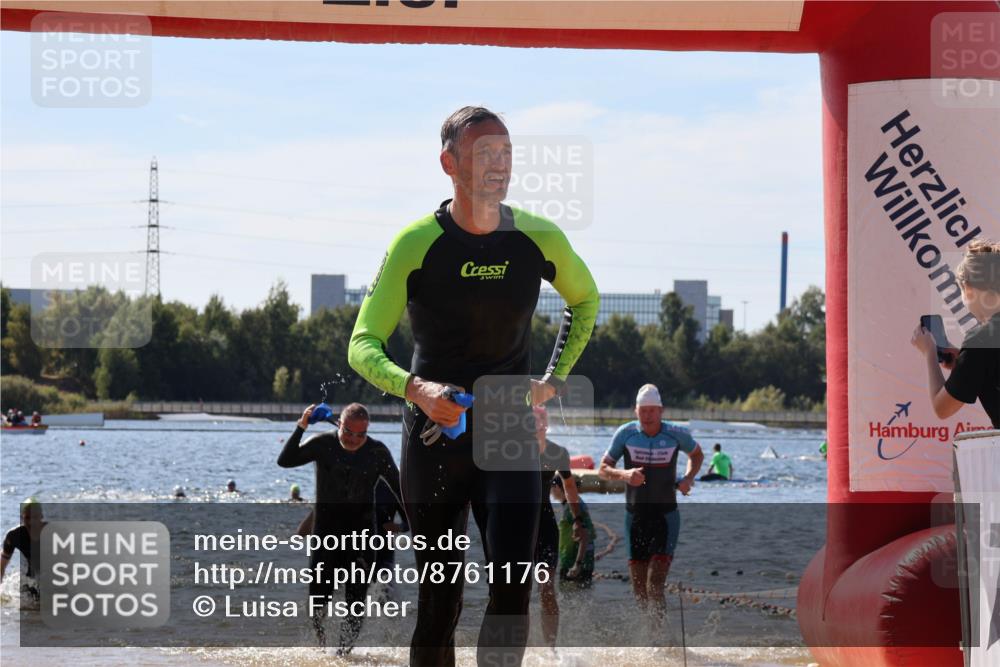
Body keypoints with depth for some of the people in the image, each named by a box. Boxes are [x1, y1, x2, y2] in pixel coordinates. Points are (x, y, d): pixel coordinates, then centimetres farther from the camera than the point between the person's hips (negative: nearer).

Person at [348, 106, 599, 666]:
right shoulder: (417, 244, -9)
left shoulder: (540, 239, -1)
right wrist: (415, 388, -28)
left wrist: (555, 379, 10)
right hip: (434, 436, -1)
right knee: (440, 599, 3)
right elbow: (363, 346, -9)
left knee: (513, 586, -14)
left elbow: (585, 300, 21)